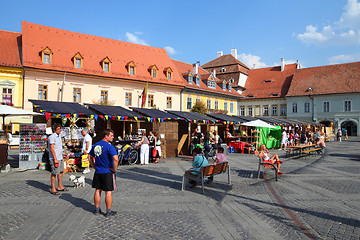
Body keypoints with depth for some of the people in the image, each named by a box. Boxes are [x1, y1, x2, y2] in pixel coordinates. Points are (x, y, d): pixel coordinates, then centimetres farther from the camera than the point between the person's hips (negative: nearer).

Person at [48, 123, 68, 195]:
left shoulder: (59, 136, 14)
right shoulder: (52, 137, -14)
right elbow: (52, 149, -18)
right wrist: (55, 159, -20)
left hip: (60, 158, 9)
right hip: (54, 158, -9)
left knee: (61, 172, 14)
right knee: (54, 173, -4)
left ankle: (60, 187, 25)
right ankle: (53, 189, 5)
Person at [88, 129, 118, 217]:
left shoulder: (95, 145, 7)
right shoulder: (109, 146, -17)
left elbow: (90, 157, 16)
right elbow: (116, 159, -28)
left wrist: (94, 167, 16)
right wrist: (114, 169, -14)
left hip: (97, 172, 7)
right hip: (108, 172, -7)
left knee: (98, 191, 15)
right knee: (108, 192, 3)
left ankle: (97, 210, 27)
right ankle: (108, 212, 12)